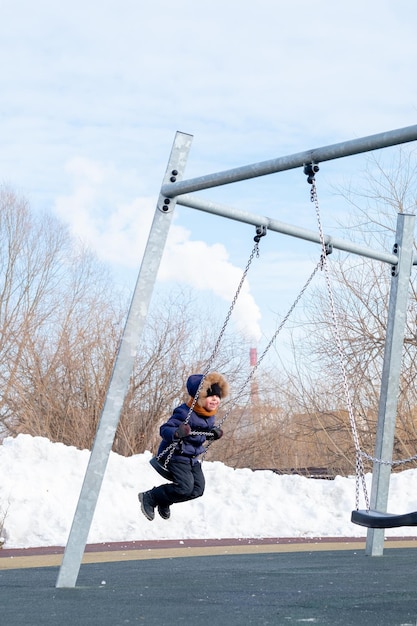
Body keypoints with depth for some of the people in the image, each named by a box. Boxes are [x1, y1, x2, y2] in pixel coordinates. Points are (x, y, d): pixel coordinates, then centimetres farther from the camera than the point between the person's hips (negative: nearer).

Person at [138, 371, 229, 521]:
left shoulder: (209, 415, 2)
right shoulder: (185, 413, -25)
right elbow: (164, 429, -28)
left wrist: (214, 433, -1)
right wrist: (177, 433, -49)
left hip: (192, 458, 9)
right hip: (175, 456, -9)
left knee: (198, 489, 1)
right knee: (185, 487, -22)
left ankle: (164, 503, 24)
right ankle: (149, 498, -3)